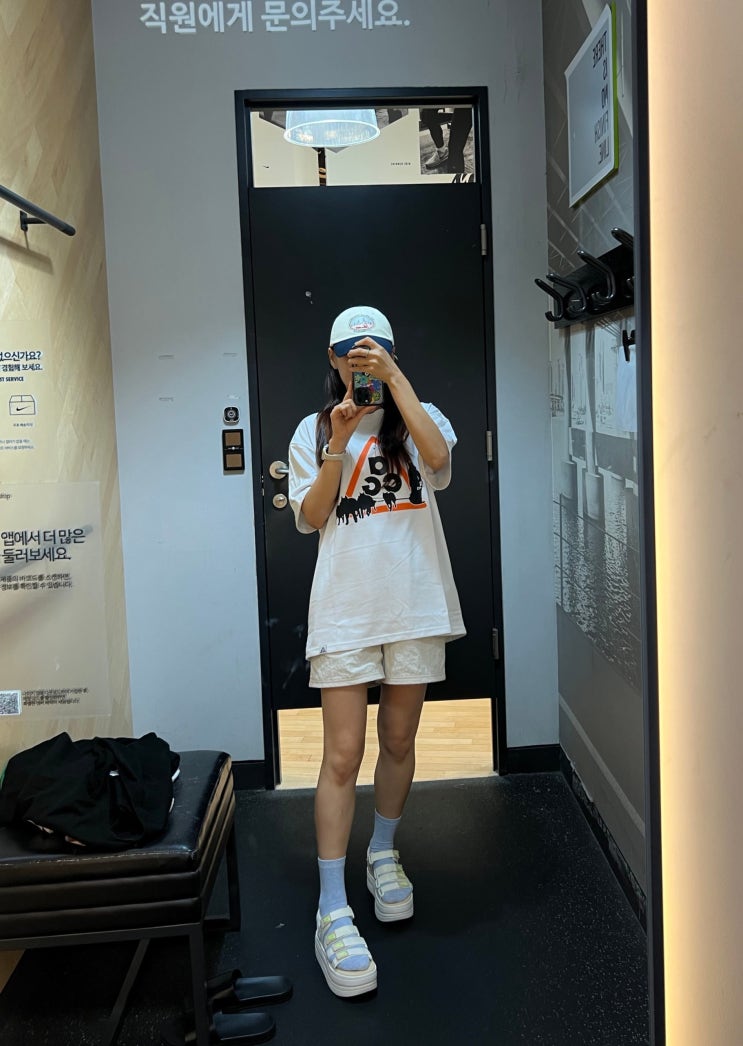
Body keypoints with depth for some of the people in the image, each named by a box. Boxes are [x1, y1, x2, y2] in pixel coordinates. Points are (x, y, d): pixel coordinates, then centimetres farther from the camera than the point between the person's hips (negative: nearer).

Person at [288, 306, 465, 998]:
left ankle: (383, 854, 37)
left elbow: (438, 458, -15)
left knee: (398, 742, 13)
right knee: (343, 754, -5)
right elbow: (310, 518, 0)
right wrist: (339, 445, -11)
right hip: (345, 608, -1)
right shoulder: (313, 431, 9)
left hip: (414, 603, 1)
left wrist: (394, 378, -15)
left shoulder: (416, 418, 9)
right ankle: (332, 912, 1)